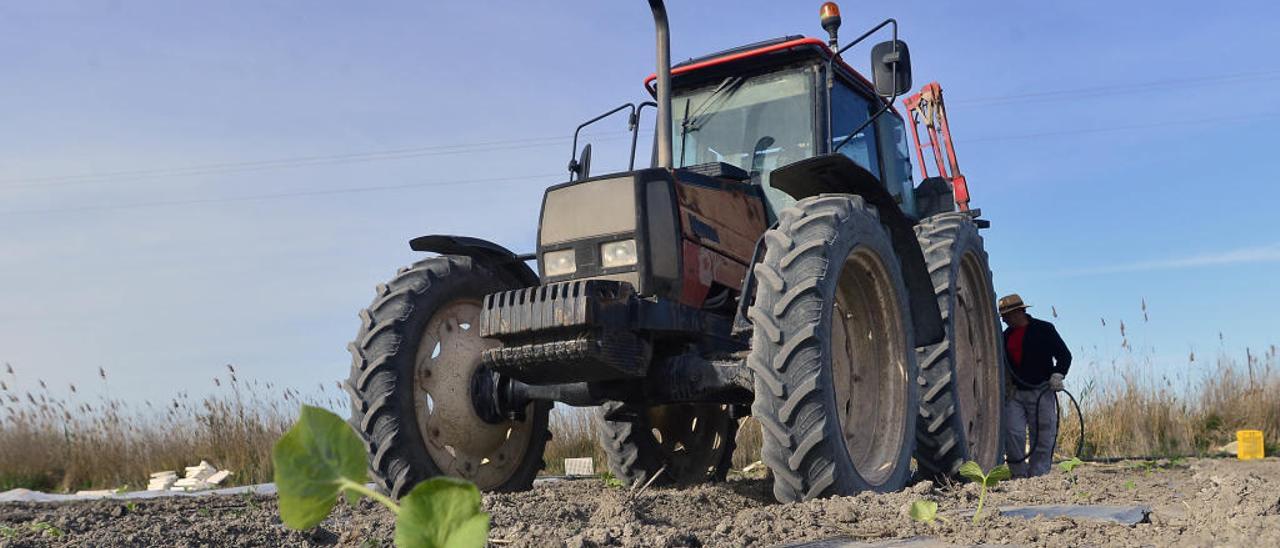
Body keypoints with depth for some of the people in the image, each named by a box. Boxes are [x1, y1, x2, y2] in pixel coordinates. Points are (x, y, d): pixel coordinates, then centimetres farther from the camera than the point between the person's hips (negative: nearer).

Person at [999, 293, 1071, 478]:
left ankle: (1037, 475, 6)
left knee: (1044, 437, -1)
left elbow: (1064, 355, 1)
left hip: (1041, 391, -4)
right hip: (1015, 393, 4)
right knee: (1012, 433, -9)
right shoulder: (1006, 336, 15)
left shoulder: (1044, 329, 0)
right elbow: (1001, 364, 23)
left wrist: (1057, 374, -14)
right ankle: (1020, 474, 0)